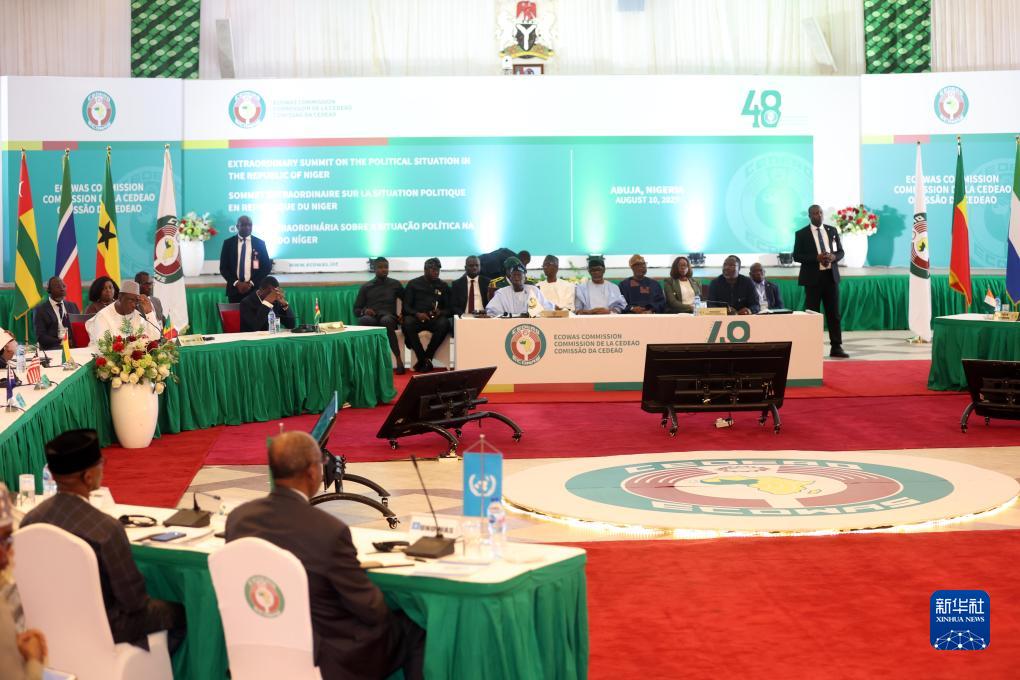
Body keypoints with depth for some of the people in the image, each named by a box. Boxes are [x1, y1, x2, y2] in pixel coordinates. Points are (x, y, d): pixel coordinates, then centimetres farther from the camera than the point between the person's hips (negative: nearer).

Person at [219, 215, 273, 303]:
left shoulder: (260, 243, 5)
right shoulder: (228, 243, 5)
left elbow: (267, 267, 3)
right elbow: (223, 268, 3)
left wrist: (251, 283, -8)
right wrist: (236, 283, -10)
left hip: (255, 289, 0)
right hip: (234, 289, 0)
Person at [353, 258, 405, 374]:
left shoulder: (395, 284, 17)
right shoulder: (365, 287, 17)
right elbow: (356, 310, 14)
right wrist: (364, 311, -9)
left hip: (388, 317, -1)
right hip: (371, 318, 1)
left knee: (386, 321, -40)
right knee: (363, 321, -38)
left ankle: (398, 358, -39)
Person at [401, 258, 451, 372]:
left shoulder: (444, 286, 16)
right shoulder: (413, 284, 11)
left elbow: (449, 308, 12)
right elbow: (406, 306, 5)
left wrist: (440, 312, -12)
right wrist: (417, 314, -16)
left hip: (435, 318, 1)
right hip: (417, 317, -1)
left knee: (444, 323, -35)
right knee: (407, 323, -36)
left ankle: (427, 358, -28)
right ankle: (422, 358, -31)